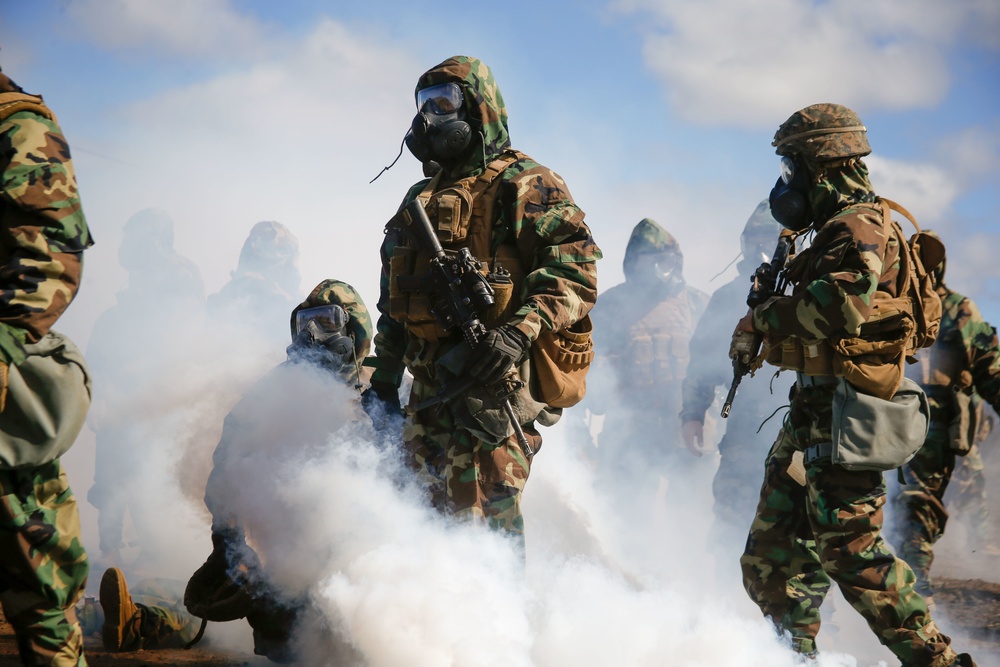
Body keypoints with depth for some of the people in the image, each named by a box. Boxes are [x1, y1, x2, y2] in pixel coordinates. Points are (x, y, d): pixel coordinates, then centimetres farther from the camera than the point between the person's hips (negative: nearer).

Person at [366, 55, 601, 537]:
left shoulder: (522, 185, 0)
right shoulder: (422, 198, 25)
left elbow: (576, 269, -12)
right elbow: (393, 301, 28)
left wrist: (518, 332, -24)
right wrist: (384, 381, 23)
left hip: (491, 378, -8)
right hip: (430, 387, 8)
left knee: (478, 511, -14)